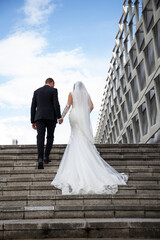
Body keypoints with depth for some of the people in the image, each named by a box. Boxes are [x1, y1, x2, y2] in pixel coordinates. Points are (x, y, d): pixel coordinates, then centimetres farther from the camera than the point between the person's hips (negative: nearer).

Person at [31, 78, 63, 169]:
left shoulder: (37, 91, 15)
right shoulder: (53, 90, 4)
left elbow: (33, 107, 12)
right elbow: (56, 104, -8)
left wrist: (33, 121, 14)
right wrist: (59, 117, -7)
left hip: (39, 117, 2)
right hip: (51, 117, -2)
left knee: (40, 138, -6)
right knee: (50, 137, 14)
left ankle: (40, 159, -20)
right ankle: (46, 156, 8)